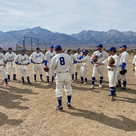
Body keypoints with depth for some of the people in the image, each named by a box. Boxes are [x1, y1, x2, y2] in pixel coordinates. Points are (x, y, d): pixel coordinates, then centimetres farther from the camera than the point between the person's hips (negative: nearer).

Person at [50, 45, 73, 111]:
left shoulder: (54, 58, -7)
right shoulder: (67, 56, 0)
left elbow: (52, 69, -2)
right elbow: (71, 64, 14)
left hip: (59, 75, -3)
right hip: (67, 74, 3)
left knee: (59, 90, 7)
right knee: (68, 89, 17)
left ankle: (60, 106, 12)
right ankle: (69, 103, 27)